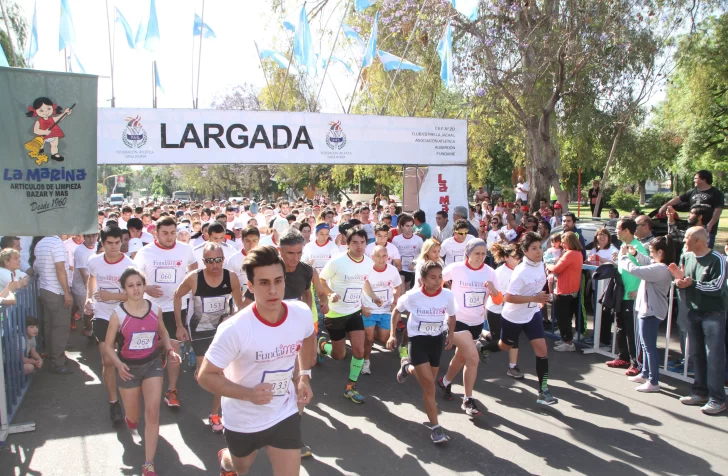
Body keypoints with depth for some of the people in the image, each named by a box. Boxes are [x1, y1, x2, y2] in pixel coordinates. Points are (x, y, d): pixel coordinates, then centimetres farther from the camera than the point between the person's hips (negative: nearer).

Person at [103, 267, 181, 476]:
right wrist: (118, 365, -24)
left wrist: (170, 351, -5)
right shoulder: (118, 314, -15)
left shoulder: (155, 309, -8)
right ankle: (130, 421, 56)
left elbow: (163, 332, 11)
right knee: (133, 418, 15)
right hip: (129, 367, -1)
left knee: (152, 412, -11)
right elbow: (108, 345, -7)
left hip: (153, 363, 1)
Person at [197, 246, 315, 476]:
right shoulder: (234, 329, -30)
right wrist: (248, 394, -33)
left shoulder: (302, 313, -17)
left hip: (285, 414, 2)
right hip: (242, 420, -2)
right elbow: (205, 376, -21)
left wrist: (304, 376, 2)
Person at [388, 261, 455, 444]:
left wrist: (450, 335, -5)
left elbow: (451, 316, 7)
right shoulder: (413, 296, -19)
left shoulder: (448, 295, -14)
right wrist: (393, 335, -3)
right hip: (417, 340, -4)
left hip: (437, 340, 4)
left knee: (428, 380, 19)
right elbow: (397, 311, 0)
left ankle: (408, 367, 51)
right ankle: (435, 427, 1)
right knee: (429, 385, -11)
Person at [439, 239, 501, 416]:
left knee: (461, 357, 19)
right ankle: (468, 400, -4)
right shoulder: (455, 268, -15)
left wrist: (493, 290, -25)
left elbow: (499, 301, -6)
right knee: (473, 357, -17)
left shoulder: (489, 272, -6)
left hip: (477, 322, 5)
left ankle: (445, 382, 46)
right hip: (458, 320, -5)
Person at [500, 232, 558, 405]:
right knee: (504, 346, 17)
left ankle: (543, 391, 5)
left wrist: (540, 301, 13)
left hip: (533, 314, 5)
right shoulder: (521, 272, -29)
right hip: (513, 316, -5)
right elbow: (508, 298, -30)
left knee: (542, 350, -4)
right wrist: (534, 298, -32)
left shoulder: (540, 264, -6)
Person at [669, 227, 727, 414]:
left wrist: (692, 283, -14)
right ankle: (700, 392, 23)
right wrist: (679, 279, -8)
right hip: (693, 313, 6)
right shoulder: (686, 257, 4)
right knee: (696, 354, 12)